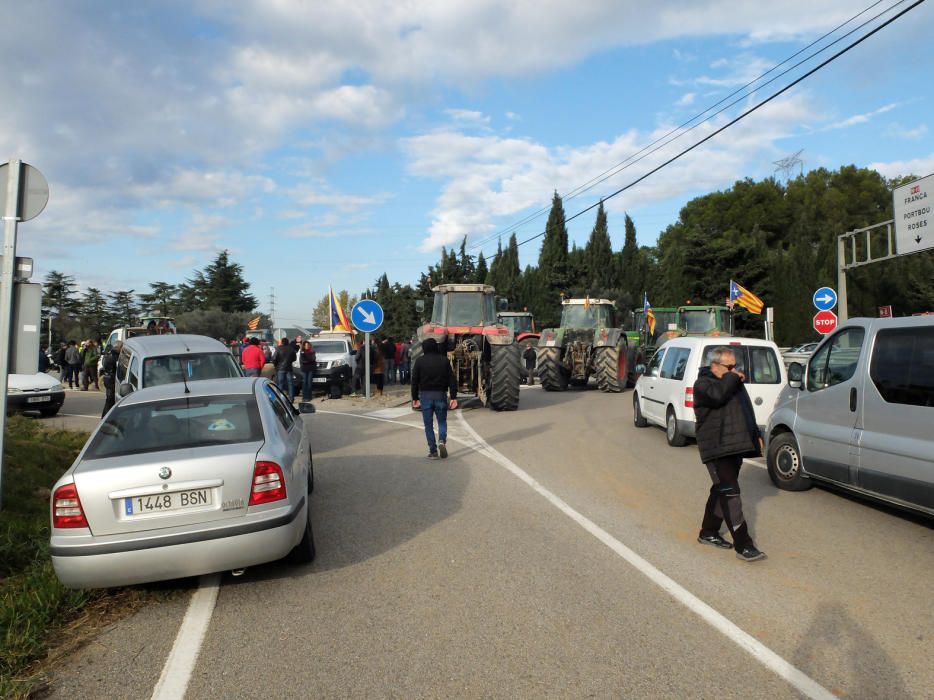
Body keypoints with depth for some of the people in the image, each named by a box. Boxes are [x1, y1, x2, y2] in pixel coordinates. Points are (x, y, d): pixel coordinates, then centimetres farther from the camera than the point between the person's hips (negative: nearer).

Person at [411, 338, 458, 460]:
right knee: (442, 421, 14)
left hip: (425, 396, -1)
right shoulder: (444, 360, 1)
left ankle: (433, 451, 5)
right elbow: (452, 379, -2)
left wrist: (415, 398, 6)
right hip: (441, 395, 1)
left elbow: (414, 381, -1)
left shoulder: (420, 361, -1)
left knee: (428, 424, 6)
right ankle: (442, 441, -11)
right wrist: (453, 397, 1)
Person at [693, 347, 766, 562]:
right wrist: (732, 378, -16)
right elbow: (717, 394, -32)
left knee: (721, 491, 16)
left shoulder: (734, 383, 19)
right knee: (729, 493, -12)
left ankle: (708, 533, 29)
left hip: (735, 446, 9)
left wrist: (756, 435, 22)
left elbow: (747, 411, 29)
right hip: (717, 449, -9)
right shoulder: (702, 384, -9)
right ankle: (743, 546, -12)